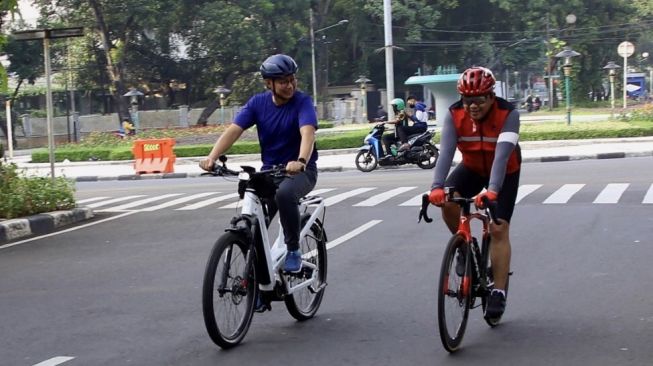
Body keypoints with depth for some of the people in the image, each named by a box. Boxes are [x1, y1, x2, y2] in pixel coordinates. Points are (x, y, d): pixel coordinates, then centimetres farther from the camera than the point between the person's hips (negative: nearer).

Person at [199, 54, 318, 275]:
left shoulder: (302, 102, -14)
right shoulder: (258, 103, -3)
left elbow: (307, 133, -32)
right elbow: (233, 130, -13)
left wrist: (300, 161, -53)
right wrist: (212, 157, -31)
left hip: (301, 170, -4)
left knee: (284, 193, -36)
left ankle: (294, 250, -19)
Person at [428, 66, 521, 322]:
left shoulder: (508, 114, -31)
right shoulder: (454, 115, -24)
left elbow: (502, 154, -42)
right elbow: (446, 152, -34)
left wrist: (492, 191, -56)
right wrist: (437, 187, -50)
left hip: (505, 172, -2)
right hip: (472, 168, 3)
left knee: (499, 228, -13)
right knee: (447, 201, -26)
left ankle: (498, 293, -8)